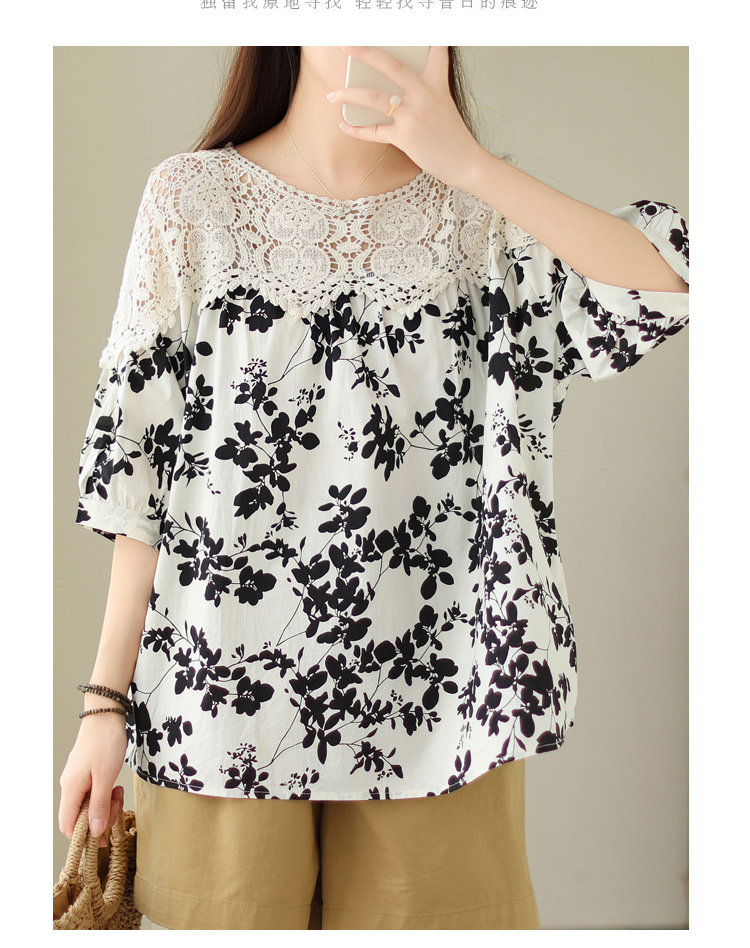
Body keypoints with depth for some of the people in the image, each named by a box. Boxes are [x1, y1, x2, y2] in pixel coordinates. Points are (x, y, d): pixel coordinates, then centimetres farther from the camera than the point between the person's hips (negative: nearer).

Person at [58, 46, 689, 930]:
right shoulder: (193, 195, 3)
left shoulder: (480, 208, 6)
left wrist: (465, 160, -15)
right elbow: (134, 452, 1)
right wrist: (106, 699, -1)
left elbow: (667, 291, -11)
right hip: (223, 694, 0)